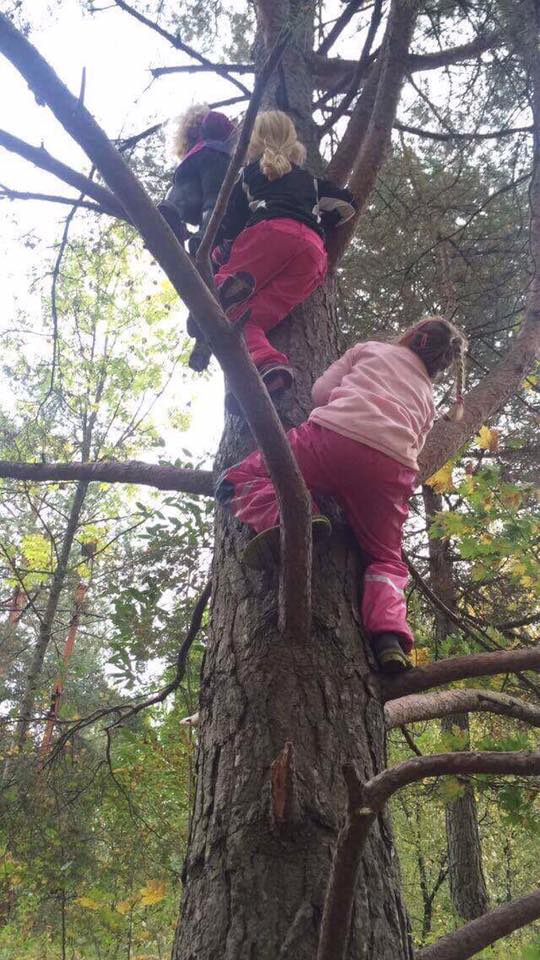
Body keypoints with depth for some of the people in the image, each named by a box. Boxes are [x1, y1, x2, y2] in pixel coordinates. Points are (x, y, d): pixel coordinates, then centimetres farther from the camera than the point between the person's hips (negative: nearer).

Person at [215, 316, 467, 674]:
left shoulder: (370, 348, 27)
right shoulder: (428, 399, 35)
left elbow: (322, 391, 20)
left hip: (335, 437, -3)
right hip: (393, 470, 3)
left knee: (237, 481, 10)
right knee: (386, 560, 20)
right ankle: (390, 634, -9)